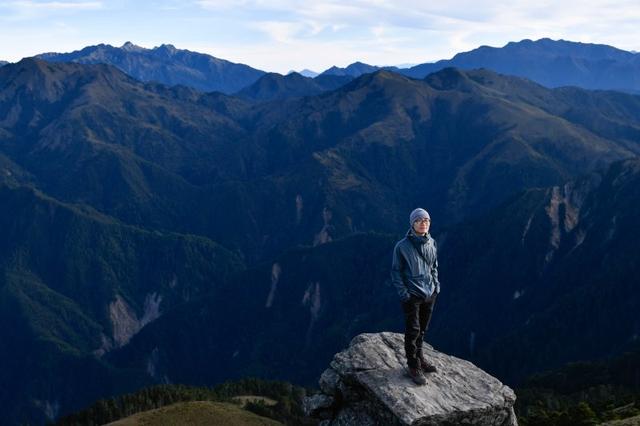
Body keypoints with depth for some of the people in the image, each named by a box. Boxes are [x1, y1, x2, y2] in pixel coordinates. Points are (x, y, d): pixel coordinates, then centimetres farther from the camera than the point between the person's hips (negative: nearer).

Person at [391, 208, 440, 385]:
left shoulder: (431, 243, 3)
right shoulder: (402, 246, -14)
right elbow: (396, 271, -8)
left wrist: (436, 284, 9)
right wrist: (403, 292, -14)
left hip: (430, 294, 5)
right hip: (412, 295, -5)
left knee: (422, 329, 17)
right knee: (413, 330, -2)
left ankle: (419, 357, 33)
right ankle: (414, 366, 8)